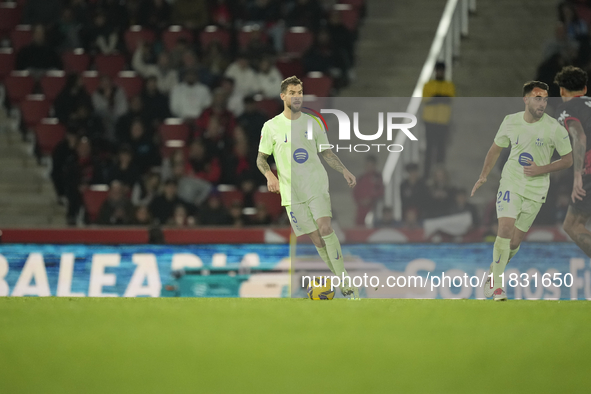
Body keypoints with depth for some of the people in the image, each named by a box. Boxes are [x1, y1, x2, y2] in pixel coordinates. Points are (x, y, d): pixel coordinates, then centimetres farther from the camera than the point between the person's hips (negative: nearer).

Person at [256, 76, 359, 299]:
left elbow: (326, 152, 16)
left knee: (325, 228, -18)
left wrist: (344, 171, 4)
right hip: (291, 192, 0)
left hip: (317, 185, 0)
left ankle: (344, 281, -17)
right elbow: (261, 159, 6)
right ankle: (340, 280, 9)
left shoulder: (311, 123, 7)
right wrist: (269, 175, -14)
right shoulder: (271, 127, 1)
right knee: (315, 237, -1)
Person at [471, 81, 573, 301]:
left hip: (536, 190, 0)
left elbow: (568, 160, -2)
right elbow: (496, 149, 15)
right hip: (510, 183, 0)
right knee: (505, 229, -17)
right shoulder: (511, 122, -2)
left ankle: (493, 275, 27)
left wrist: (542, 169, -15)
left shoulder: (554, 128, -10)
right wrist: (483, 176, 12)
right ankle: (496, 283, -9)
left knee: (515, 241, 3)